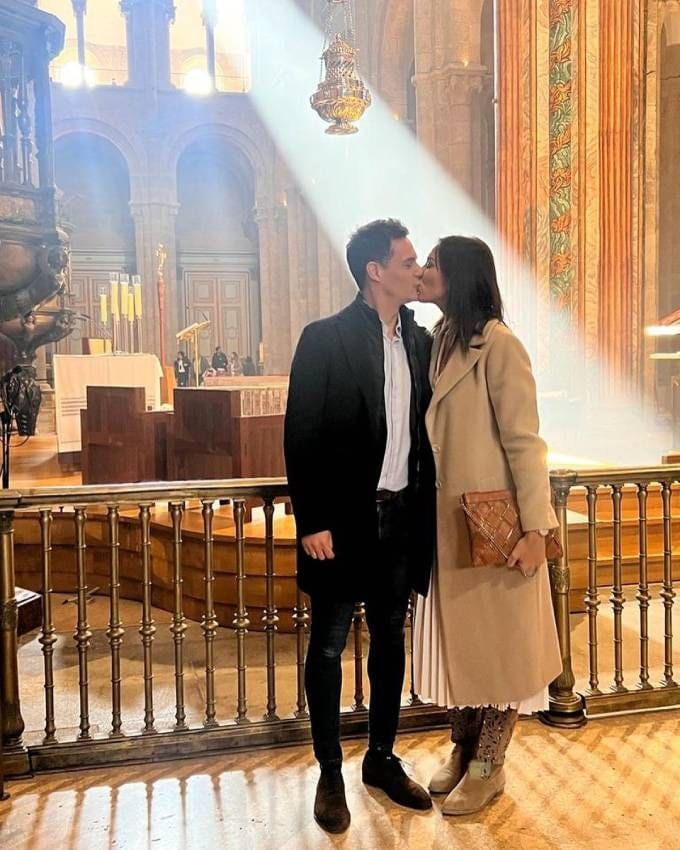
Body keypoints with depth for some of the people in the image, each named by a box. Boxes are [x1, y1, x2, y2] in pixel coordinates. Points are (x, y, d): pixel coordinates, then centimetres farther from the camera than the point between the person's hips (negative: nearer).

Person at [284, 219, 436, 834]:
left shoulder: (420, 341, 8)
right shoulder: (325, 339, -9)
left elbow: (425, 430, 11)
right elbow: (301, 438, -10)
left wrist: (426, 507, 5)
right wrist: (312, 522, -13)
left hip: (402, 516, 6)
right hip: (344, 518, -5)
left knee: (390, 641, 16)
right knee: (329, 647, 7)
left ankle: (382, 759, 33)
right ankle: (330, 776, 23)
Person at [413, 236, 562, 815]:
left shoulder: (498, 344, -14)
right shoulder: (436, 342, 8)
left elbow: (523, 441, -16)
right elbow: (427, 433, 10)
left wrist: (535, 528, -18)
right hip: (445, 520, 7)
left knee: (498, 640, 8)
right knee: (456, 637, 16)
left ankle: (488, 768, 23)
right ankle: (463, 751, 34)